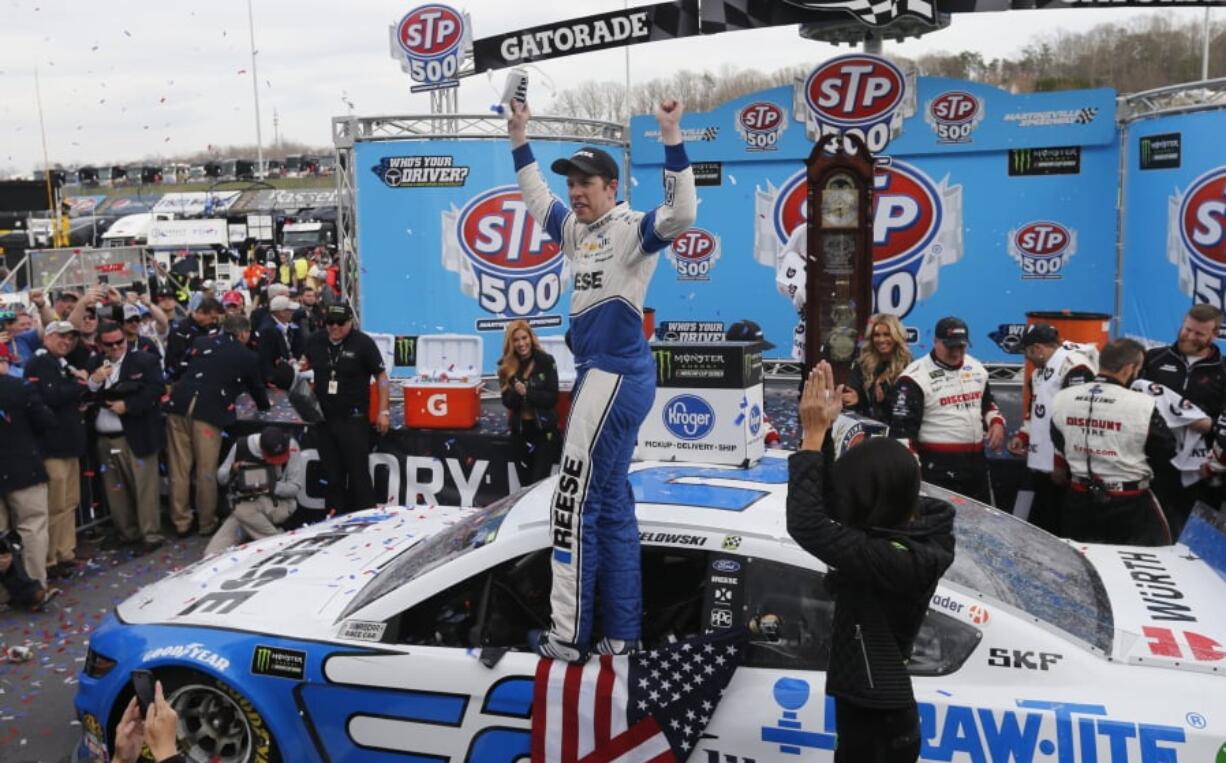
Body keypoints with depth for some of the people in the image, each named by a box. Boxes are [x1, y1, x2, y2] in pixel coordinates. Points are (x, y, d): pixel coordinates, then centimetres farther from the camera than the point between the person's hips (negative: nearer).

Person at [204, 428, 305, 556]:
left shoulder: (290, 446, -15)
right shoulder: (242, 446, -8)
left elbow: (295, 486, -11)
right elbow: (220, 478, 4)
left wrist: (270, 487, -28)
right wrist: (232, 470, -19)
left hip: (280, 504, -1)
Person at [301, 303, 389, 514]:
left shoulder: (363, 343, -8)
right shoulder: (315, 341, 6)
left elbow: (381, 376, -5)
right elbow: (306, 365, 28)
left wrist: (383, 411, -9)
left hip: (353, 419, -5)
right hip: (324, 418, 5)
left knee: (358, 473, -4)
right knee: (332, 475, 11)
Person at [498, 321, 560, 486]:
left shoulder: (546, 361, -6)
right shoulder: (506, 366, 2)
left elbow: (552, 397, -10)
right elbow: (507, 401, -3)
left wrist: (526, 392, -21)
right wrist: (517, 393, -23)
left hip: (544, 428, -4)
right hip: (519, 429, 4)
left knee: (539, 482, -6)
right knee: (525, 483, 12)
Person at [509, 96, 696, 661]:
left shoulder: (631, 229, -9)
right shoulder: (576, 230, 14)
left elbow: (681, 215, -28)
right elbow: (537, 201, 32)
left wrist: (672, 141, -31)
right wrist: (520, 142, 30)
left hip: (616, 377, -9)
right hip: (602, 376, 9)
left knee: (574, 504, -5)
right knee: (610, 504, 11)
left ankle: (568, 637, 4)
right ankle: (621, 634, 20)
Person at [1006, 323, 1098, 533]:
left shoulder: (1075, 366, -17)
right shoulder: (1040, 371, 18)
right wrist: (1023, 435, 15)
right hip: (1041, 464, 10)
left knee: (1060, 529, -5)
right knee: (1038, 525, 16)